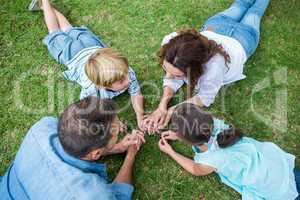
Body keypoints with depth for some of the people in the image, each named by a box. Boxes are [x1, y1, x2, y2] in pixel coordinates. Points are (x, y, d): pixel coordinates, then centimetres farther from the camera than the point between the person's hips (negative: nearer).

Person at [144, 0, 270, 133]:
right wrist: (162, 106, -44)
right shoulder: (169, 42, -42)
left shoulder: (214, 65, -57)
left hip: (242, 38, -2)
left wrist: (172, 111, -45)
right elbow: (172, 79, -28)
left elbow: (205, 98, -38)